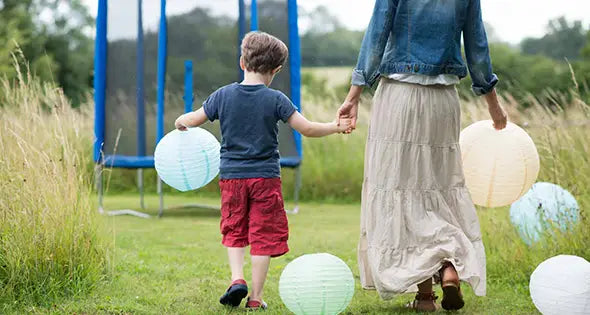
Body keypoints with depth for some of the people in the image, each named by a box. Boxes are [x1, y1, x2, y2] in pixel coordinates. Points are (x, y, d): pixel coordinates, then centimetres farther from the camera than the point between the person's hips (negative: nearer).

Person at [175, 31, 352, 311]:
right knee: (263, 235, 4)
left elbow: (194, 119, 9)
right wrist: (336, 127, 8)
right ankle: (255, 297, 4)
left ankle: (237, 278, -2)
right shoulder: (275, 100, -7)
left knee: (233, 230, 17)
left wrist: (181, 121, 32)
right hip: (265, 177, -2)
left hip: (231, 175, 2)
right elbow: (307, 129, -7)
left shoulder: (223, 95, 0)